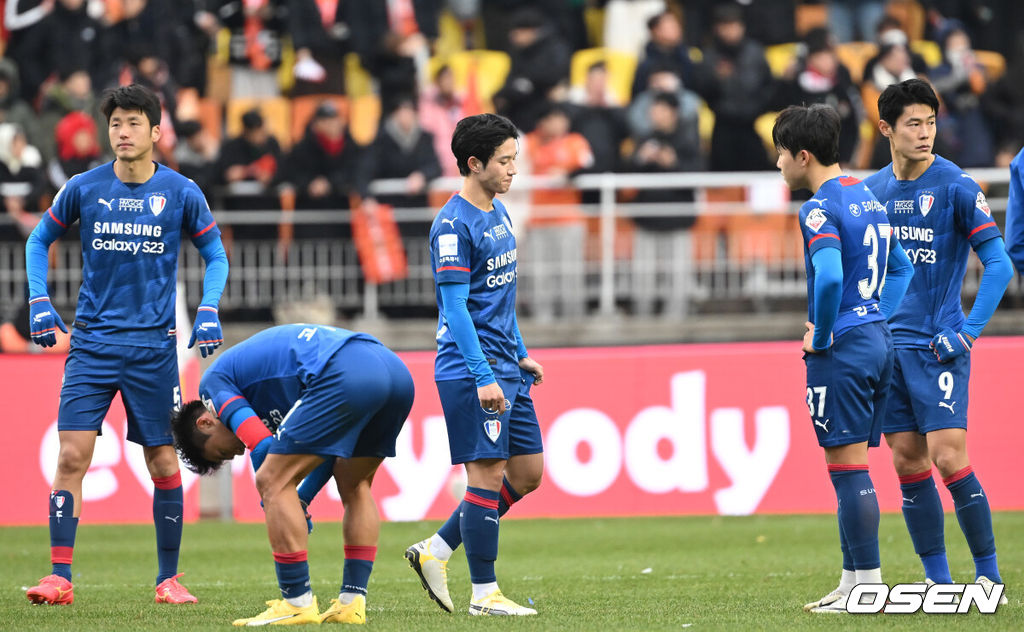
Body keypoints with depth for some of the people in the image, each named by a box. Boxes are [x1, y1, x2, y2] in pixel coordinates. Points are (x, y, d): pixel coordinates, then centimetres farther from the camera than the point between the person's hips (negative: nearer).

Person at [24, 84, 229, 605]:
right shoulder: (83, 188, 0)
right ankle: (59, 578, -8)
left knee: (163, 463, 2)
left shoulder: (181, 193, -1)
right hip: (91, 342, 0)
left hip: (153, 346, 0)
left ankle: (168, 578, 15)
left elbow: (215, 255, 11)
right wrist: (39, 302, 3)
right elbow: (39, 240, 15)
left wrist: (208, 311, -3)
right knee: (72, 454, -10)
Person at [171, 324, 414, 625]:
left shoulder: (213, 382, 16)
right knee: (355, 486, 26)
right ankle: (352, 603, 22)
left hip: (346, 376, -9)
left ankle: (298, 604, 2)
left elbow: (262, 447, 0)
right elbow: (331, 449, 36)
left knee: (273, 481, 1)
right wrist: (302, 500, 30)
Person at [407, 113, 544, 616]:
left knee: (528, 473, 9)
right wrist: (483, 377, -24)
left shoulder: (498, 213, 14)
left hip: (506, 368, 9)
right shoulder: (453, 225, -14)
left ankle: (436, 551, 17)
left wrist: (520, 354, 24)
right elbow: (456, 307, -19)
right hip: (471, 371, -9)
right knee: (487, 475, -7)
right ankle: (484, 594, 0)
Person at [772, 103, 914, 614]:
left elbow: (829, 277, -30)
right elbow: (901, 268, 24)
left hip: (841, 348, -9)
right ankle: (854, 581, 16)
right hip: (879, 340, 9)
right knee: (852, 470, 13)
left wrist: (821, 337, -16)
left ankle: (869, 588, -5)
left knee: (848, 469, -5)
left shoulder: (821, 209, -15)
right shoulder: (867, 198, 15)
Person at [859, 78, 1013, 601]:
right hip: (888, 343, 5)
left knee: (948, 458, -13)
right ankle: (938, 579, 10)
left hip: (938, 345, -5)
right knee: (908, 463, 4)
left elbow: (998, 264, -9)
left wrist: (968, 332, -14)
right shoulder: (871, 191, 9)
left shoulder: (956, 186, -7)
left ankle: (988, 573, -2)